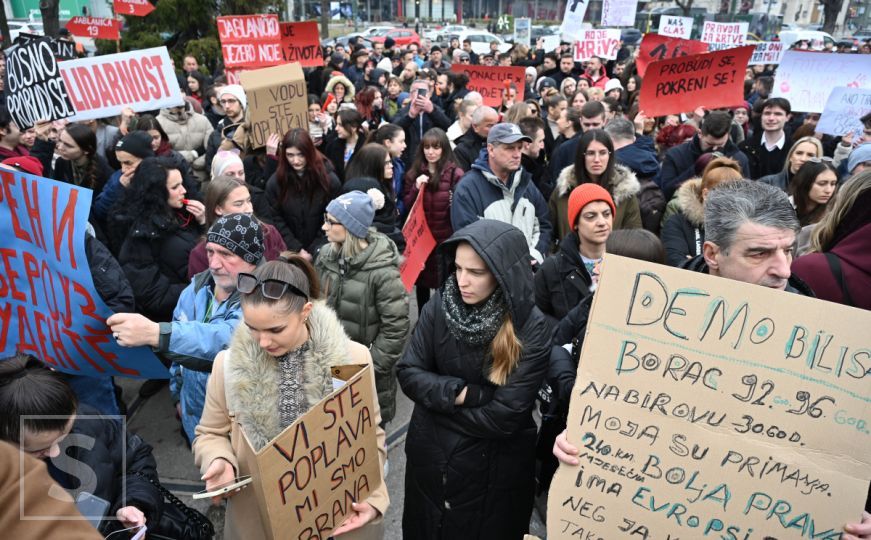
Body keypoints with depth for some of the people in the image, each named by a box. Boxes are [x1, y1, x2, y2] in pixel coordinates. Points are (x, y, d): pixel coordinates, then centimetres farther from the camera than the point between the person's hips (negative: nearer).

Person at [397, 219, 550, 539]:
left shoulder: (531, 328, -22)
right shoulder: (439, 307, -12)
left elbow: (505, 416, -23)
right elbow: (408, 373, -9)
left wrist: (438, 401, -15)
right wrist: (460, 393, -21)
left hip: (493, 465, -3)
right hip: (429, 453, 4)